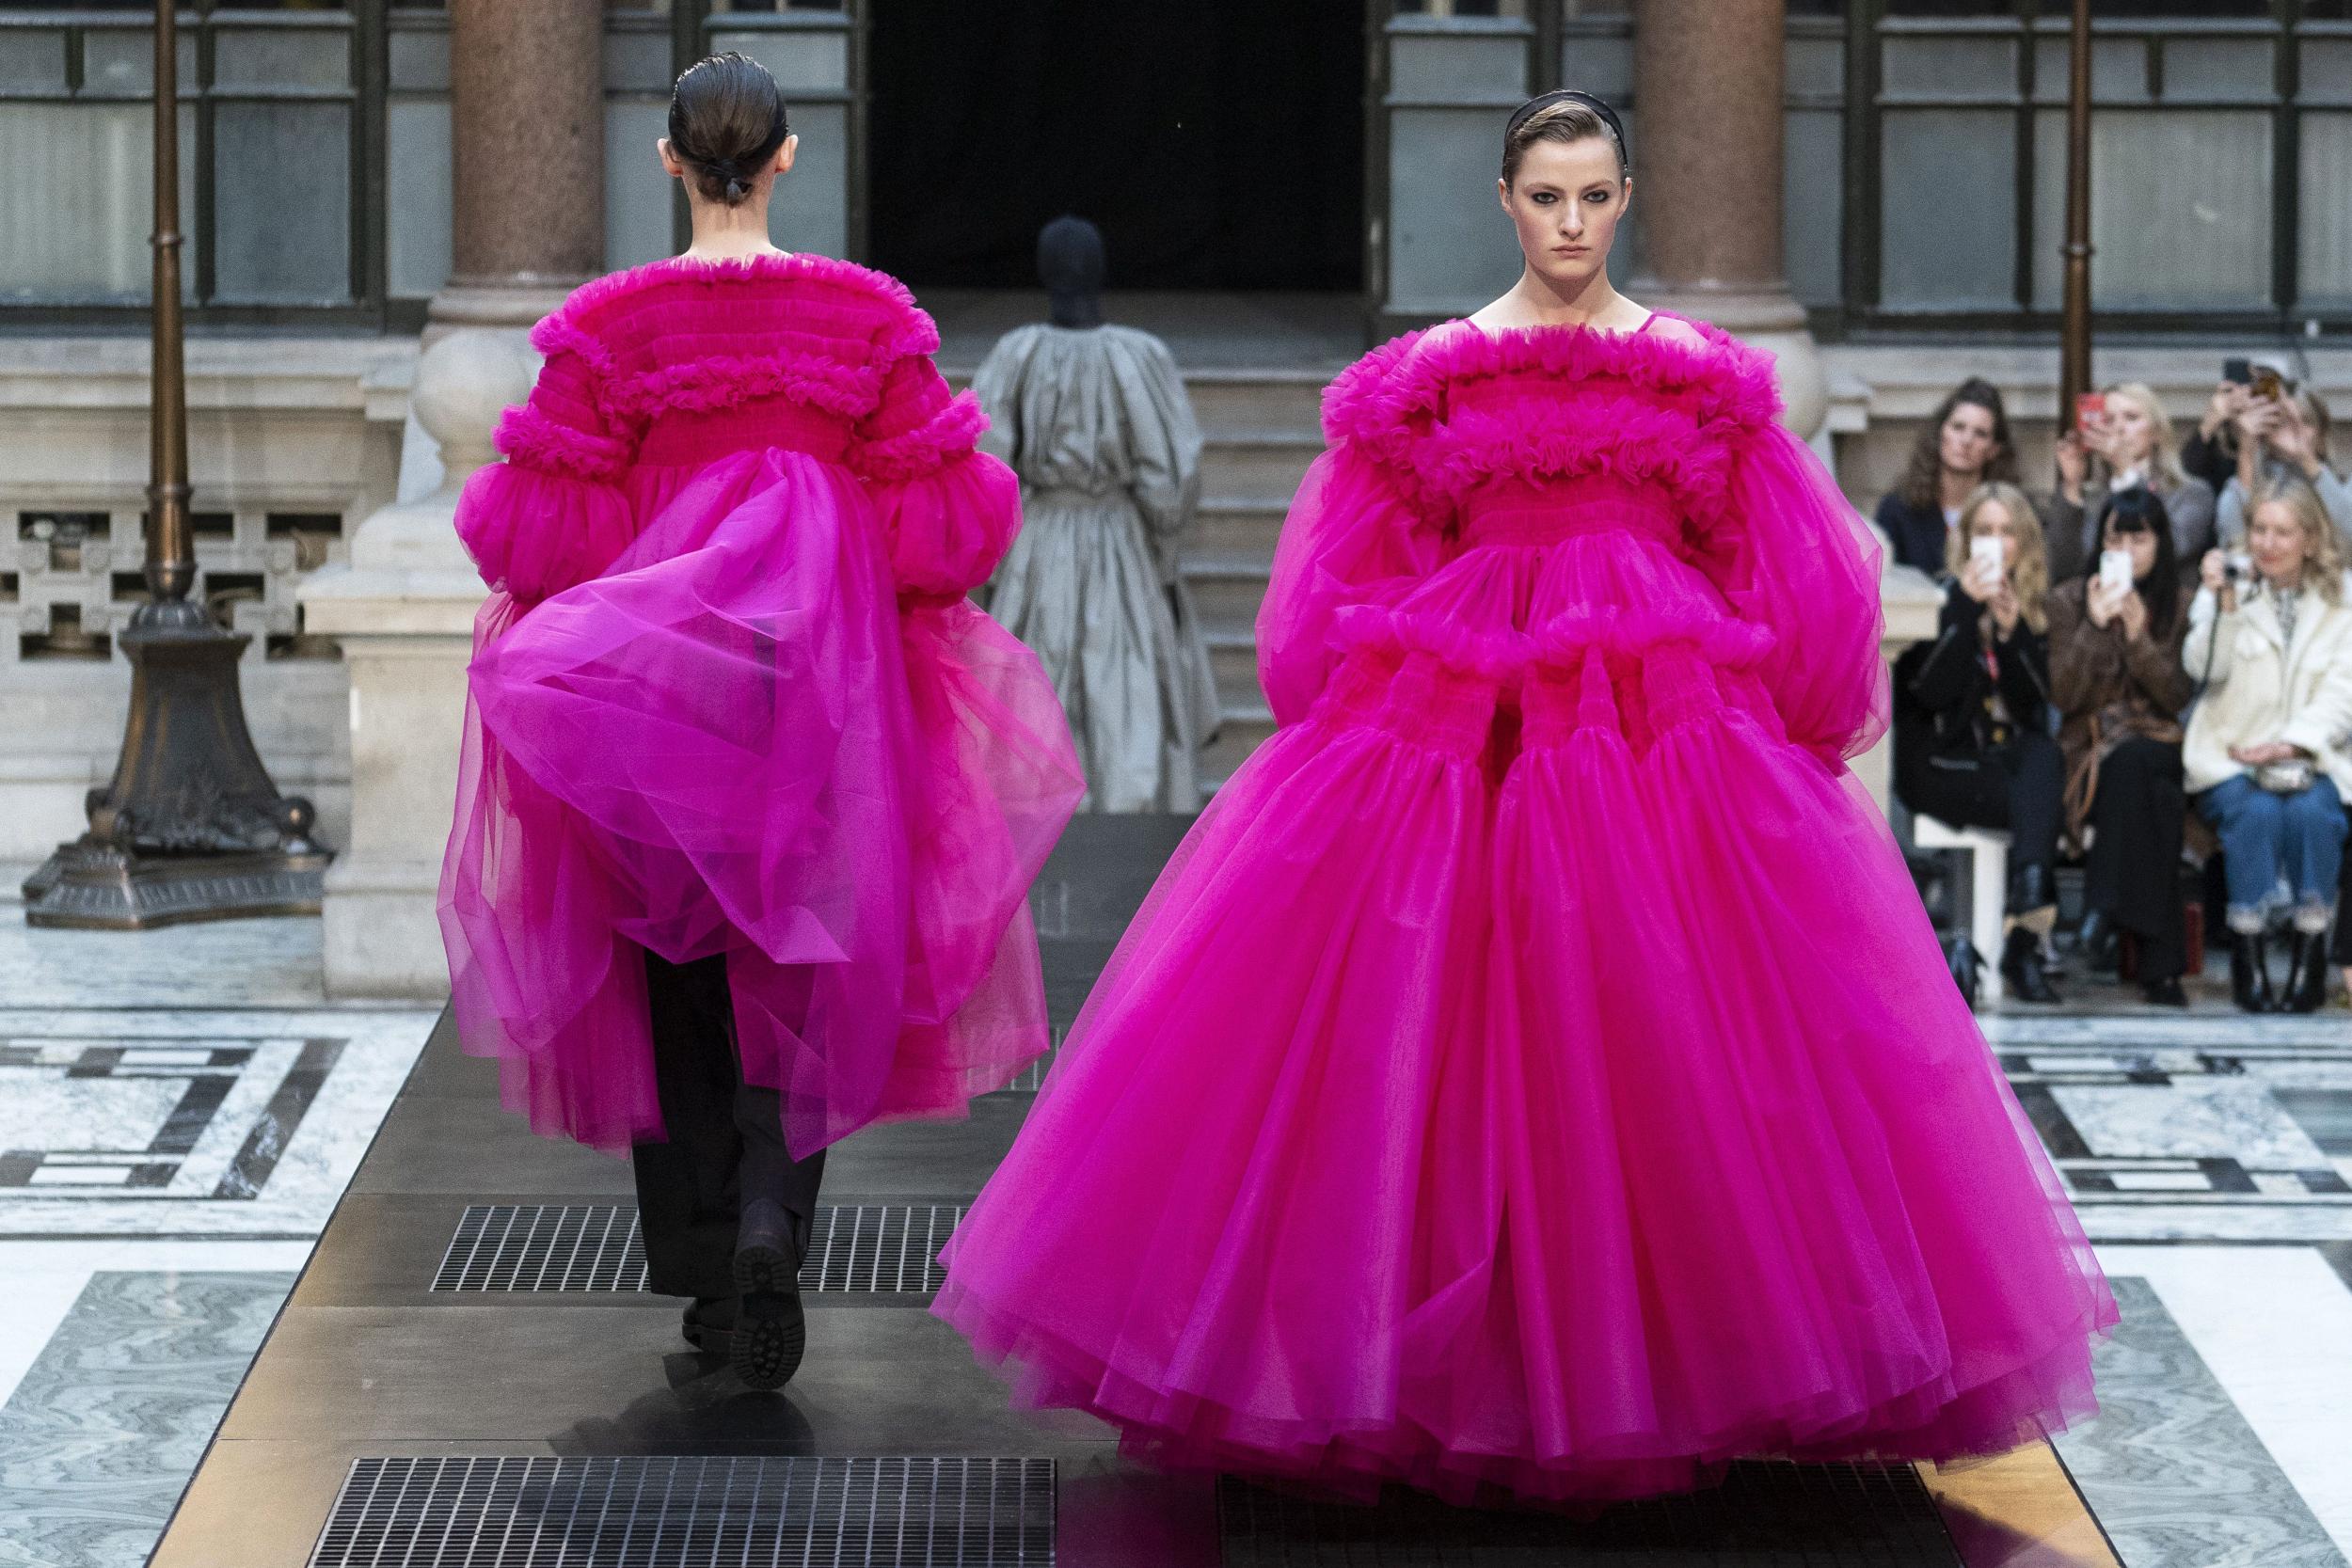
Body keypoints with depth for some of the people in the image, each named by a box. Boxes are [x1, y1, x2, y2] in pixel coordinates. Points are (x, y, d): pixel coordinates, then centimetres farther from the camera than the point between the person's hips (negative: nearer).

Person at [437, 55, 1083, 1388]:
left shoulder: (607, 324, -6)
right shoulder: (871, 316, -3)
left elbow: (545, 531, -5)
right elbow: (938, 525, -1)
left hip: (642, 672, 0)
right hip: (826, 673, 0)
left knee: (674, 974, 11)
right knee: (801, 965, 6)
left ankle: (707, 1275, 14)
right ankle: (769, 1213, -18)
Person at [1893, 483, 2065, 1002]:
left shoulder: (2034, 609, 12)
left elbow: (2035, 704, 1)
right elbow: (1930, 691, -14)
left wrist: (2013, 632, -13)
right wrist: (1967, 609, -20)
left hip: (2014, 755, 4)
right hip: (1940, 761, -4)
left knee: (2045, 757, -34)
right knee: (2044, 805, -32)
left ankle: (2023, 934, -47)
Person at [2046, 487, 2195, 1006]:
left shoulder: (2176, 609, 9)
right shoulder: (2069, 601, 6)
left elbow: (2177, 696, -1)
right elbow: (2063, 695, -3)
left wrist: (2138, 634, -14)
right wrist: (2094, 626, -15)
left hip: (2154, 745, 1)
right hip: (2090, 751, -1)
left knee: (2131, 767, -38)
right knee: (2154, 805, -35)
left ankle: (2107, 907, -33)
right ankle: (2160, 962, -38)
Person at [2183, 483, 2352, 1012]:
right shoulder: (2224, 592, 12)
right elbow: (2204, 669, -4)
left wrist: (2289, 745, -13)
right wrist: (2225, 603, -17)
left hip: (2309, 759, 0)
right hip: (2230, 756, 0)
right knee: (2255, 812, -32)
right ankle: (2248, 954, -29)